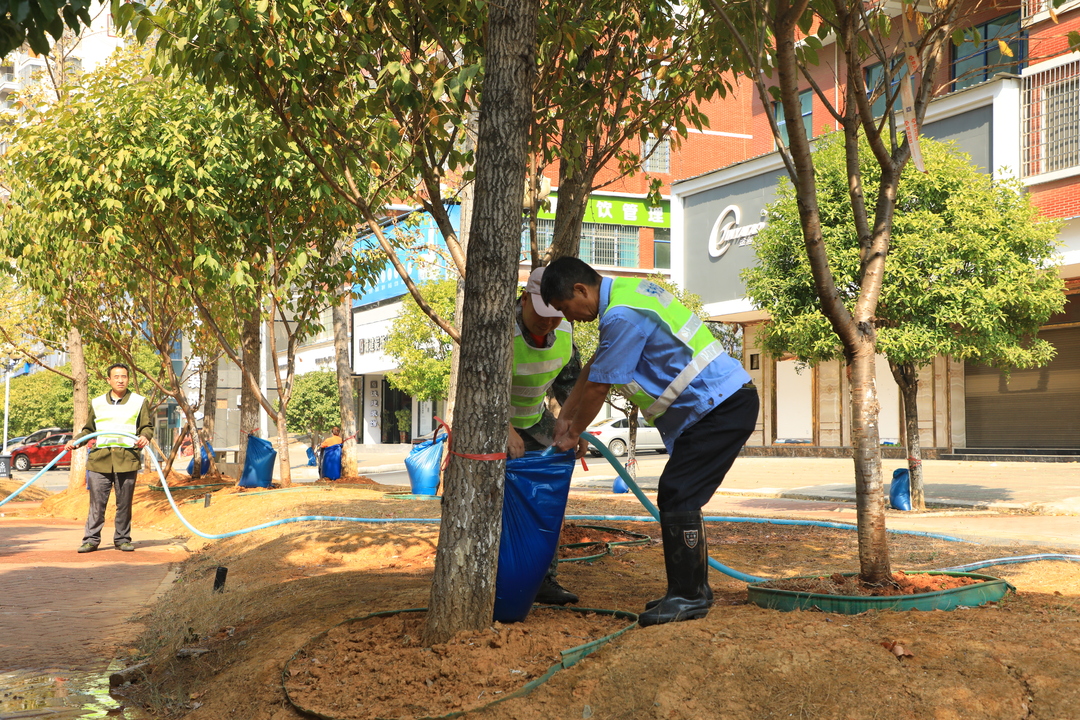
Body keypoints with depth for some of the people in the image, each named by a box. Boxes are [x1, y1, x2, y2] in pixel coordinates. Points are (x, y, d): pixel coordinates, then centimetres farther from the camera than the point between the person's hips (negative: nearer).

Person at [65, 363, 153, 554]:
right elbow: (88, 429, 22)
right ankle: (91, 539, 5)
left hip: (127, 460, -1)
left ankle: (122, 539, 14)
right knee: (97, 502, -2)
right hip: (100, 460, 1)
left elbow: (147, 427, 8)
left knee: (124, 503, 4)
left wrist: (144, 437, -13)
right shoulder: (97, 403, 15)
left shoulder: (139, 402, 9)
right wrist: (75, 440, 6)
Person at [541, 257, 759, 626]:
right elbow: (594, 367, 21)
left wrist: (573, 434, 4)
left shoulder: (622, 316, -20)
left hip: (721, 406, -10)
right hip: (726, 400, 10)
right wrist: (565, 418, 23)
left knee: (677, 497, -10)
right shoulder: (626, 290, 13)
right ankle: (692, 588, 20)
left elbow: (598, 386, -12)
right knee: (676, 496, 13)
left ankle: (688, 596, -3)